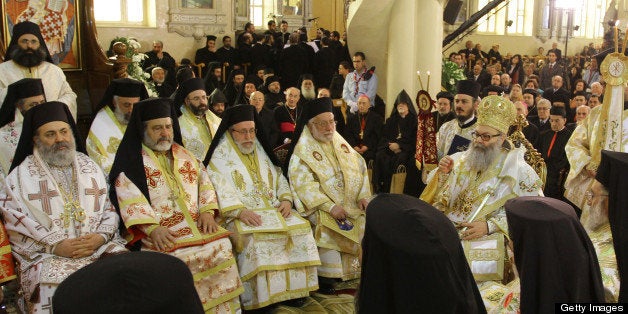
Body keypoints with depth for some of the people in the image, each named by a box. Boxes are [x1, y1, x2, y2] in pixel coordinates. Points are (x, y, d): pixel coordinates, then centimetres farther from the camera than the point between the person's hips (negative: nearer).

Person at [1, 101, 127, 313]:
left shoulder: (90, 167, 17)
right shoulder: (20, 176, 8)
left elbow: (110, 208, 13)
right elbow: (17, 225, 0)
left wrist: (101, 236, -7)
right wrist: (55, 245, -13)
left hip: (99, 245, 2)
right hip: (46, 254, -2)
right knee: (55, 284, -32)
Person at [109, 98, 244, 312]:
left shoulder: (184, 155, 21)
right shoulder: (131, 160, 5)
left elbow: (204, 181, 15)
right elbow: (129, 198, -7)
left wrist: (207, 211, -4)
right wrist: (151, 228, -21)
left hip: (195, 223, 4)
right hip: (160, 233, -4)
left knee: (222, 246, -20)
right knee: (178, 257, -31)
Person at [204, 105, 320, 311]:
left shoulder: (261, 151, 20)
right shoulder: (221, 157, 1)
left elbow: (279, 178, 19)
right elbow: (220, 189, -12)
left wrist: (286, 199, -2)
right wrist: (240, 210, -27)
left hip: (273, 210, 5)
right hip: (240, 216, -5)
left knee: (300, 228, -17)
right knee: (256, 238, -33)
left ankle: (294, 288, -8)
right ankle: (256, 299, -22)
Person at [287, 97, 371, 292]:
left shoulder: (341, 144, 14)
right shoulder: (302, 153, -6)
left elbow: (359, 168, 11)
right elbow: (304, 185, -17)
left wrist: (363, 196, -5)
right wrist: (330, 206, -26)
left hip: (350, 201, 6)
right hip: (321, 205, -6)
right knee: (329, 227, -31)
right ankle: (326, 276, -15)